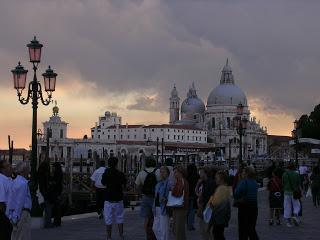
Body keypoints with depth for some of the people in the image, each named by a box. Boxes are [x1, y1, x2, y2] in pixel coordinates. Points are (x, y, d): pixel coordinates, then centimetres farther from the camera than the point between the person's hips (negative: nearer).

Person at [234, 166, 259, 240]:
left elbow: (235, 195, -16)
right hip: (254, 207, 7)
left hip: (244, 207, -7)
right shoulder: (254, 182, 6)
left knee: (243, 229, 2)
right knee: (252, 229, 16)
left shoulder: (243, 182, -15)